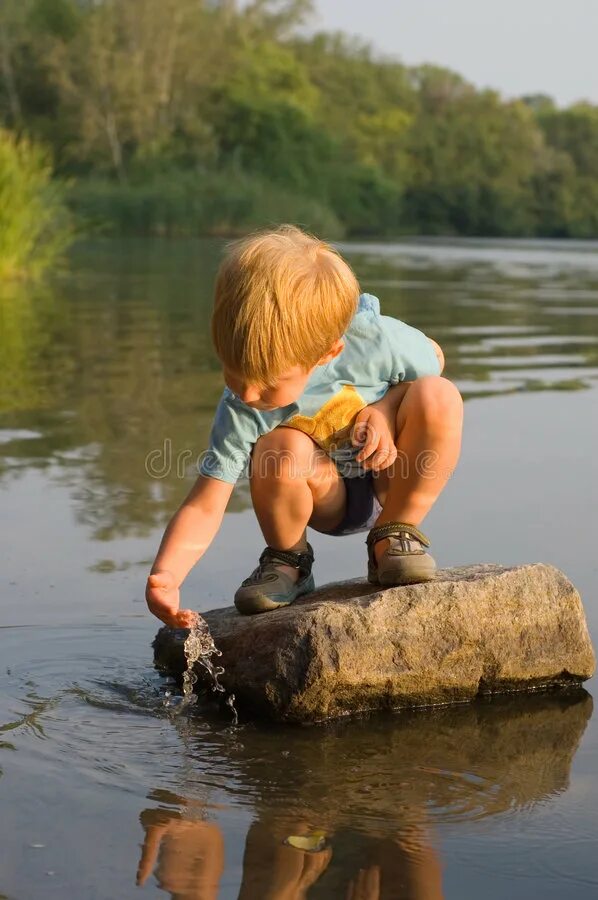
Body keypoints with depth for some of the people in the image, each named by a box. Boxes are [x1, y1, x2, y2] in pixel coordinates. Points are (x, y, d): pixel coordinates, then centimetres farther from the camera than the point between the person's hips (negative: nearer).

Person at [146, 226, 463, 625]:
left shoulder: (375, 340, -28)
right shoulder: (240, 413, -25)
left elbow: (432, 358, -4)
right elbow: (203, 508, -24)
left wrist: (386, 411, -23)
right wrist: (164, 576, -40)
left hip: (393, 481, 1)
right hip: (328, 500, 0)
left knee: (439, 396, -30)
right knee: (283, 448, -36)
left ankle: (398, 532, -9)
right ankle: (287, 558, -5)